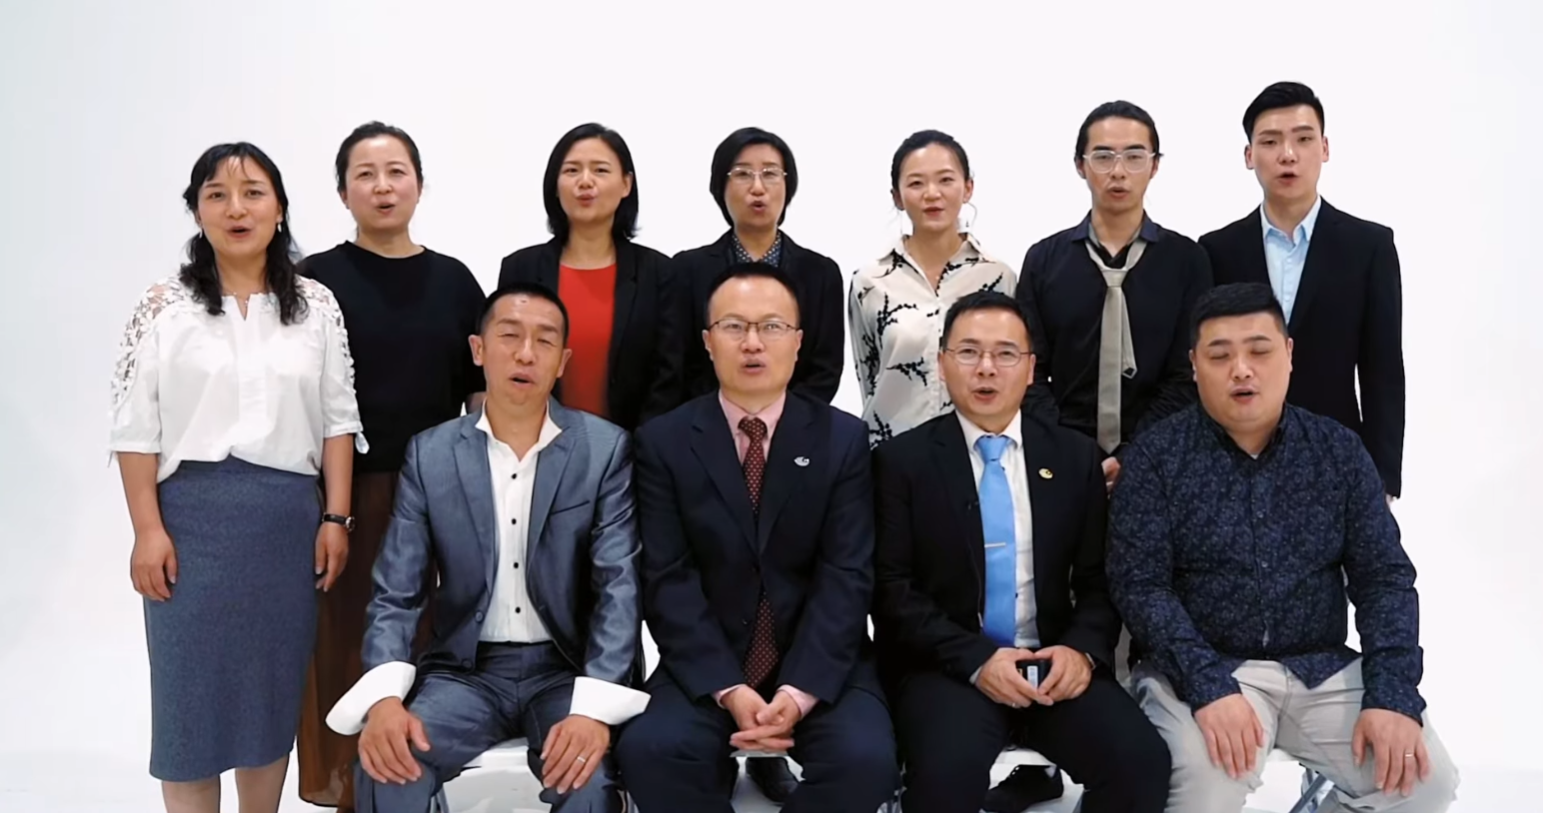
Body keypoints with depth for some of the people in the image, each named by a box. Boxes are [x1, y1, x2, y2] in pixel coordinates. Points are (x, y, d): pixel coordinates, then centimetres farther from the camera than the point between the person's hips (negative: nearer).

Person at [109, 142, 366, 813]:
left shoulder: (316, 304, 5)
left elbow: (338, 421, 6)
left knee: (275, 683, 10)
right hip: (192, 517, -1)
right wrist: (148, 529, -7)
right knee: (191, 687, 3)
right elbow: (135, 428, -1)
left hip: (289, 519, 2)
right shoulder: (163, 307, 1)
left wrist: (335, 517, 0)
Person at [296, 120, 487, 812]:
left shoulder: (453, 281, 7)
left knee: (426, 641, 8)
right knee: (346, 641, 1)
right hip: (346, 492, -2)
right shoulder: (315, 280, 0)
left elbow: (481, 390, 10)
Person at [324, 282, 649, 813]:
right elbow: (396, 595, -2)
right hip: (465, 669, 1)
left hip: (566, 669, -1)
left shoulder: (605, 449, -3)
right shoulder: (430, 455, 1)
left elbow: (620, 585, -11)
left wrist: (594, 706, -26)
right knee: (386, 764, -26)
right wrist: (384, 697, -22)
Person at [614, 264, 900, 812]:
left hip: (819, 666, 1)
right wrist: (728, 689, -18)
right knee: (648, 748, -28)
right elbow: (670, 581, -6)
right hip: (707, 667, 0)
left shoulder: (842, 439, 2)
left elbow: (846, 577, -6)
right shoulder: (663, 443, 1)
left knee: (866, 759, -26)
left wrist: (798, 691, -19)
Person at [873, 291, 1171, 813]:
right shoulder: (902, 460, 2)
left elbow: (1099, 579, 10)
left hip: (1055, 662, 3)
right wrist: (975, 660, -16)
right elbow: (892, 589, -4)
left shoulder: (1076, 456, 11)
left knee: (1142, 760, -22)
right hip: (948, 666, -3)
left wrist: (1083, 648, -10)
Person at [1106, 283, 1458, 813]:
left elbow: (1383, 576, 2)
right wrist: (1208, 686, -24)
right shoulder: (1156, 456, -4)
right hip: (1200, 669, -3)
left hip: (1321, 670, 4)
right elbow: (1140, 585, -10)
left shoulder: (1339, 451, 5)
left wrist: (1393, 695, -12)